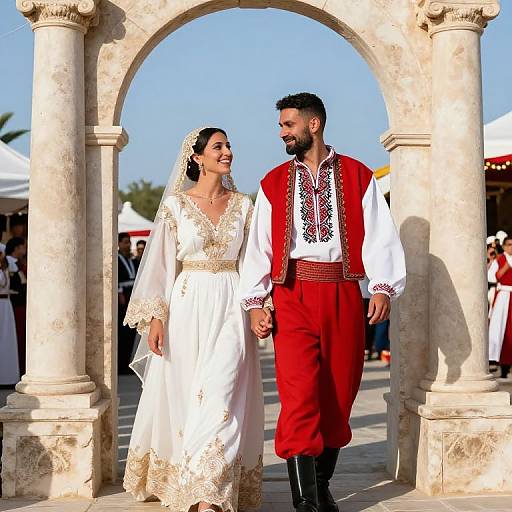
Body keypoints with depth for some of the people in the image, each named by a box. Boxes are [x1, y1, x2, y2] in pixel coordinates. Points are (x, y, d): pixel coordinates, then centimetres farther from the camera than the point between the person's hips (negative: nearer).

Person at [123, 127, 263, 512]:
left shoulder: (243, 205, 9)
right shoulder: (176, 204, 2)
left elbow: (251, 262, 10)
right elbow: (161, 263, 1)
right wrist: (155, 317, -6)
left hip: (230, 310, 1)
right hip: (187, 307, -1)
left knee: (219, 398, -8)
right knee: (183, 397, 4)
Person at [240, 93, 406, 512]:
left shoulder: (357, 176, 9)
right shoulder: (274, 183, 13)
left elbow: (380, 236, 2)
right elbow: (259, 245, 10)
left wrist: (383, 287, -11)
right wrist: (255, 302, 1)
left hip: (342, 296, 0)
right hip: (293, 296, 0)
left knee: (338, 397, 7)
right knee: (300, 398, -10)